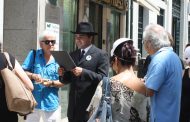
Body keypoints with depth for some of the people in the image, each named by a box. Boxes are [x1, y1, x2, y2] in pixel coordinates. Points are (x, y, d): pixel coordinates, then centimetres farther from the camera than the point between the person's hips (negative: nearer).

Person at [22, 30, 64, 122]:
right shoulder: (33, 55, 3)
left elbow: (62, 82, 0)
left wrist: (52, 83, -18)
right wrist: (33, 76, -20)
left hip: (51, 103, 0)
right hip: (33, 101, 1)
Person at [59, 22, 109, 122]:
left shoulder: (101, 55, -3)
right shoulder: (72, 55, 15)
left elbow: (103, 78, -12)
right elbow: (67, 80, 17)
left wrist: (83, 72, -21)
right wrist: (62, 74, -5)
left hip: (91, 107, -5)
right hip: (74, 107, 5)